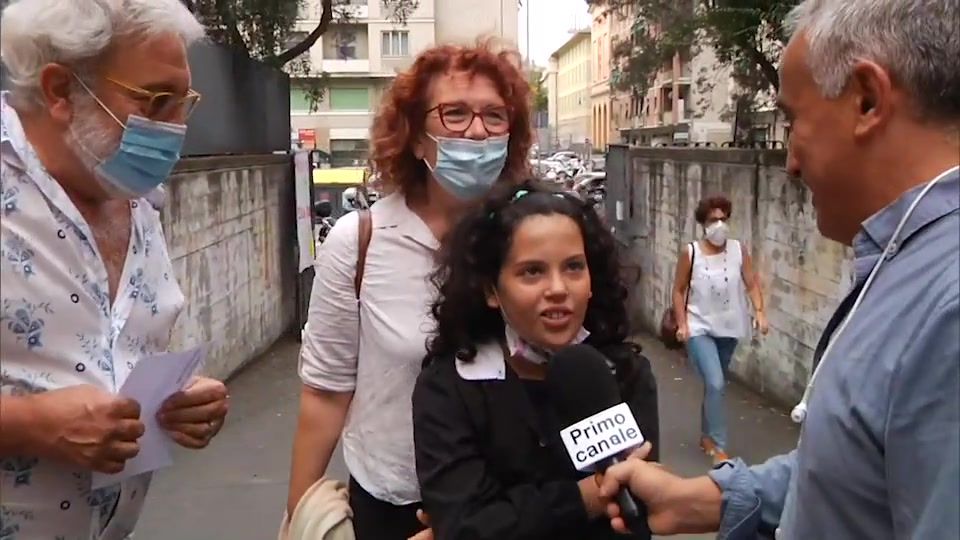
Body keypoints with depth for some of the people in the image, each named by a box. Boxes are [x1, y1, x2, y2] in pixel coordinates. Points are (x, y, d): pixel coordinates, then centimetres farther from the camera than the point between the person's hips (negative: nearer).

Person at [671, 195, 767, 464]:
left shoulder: (739, 250, -3)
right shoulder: (690, 252, -9)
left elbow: (752, 284, -5)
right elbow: (679, 291, -3)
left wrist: (759, 312, -20)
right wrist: (682, 324, -10)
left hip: (728, 328, 4)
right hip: (700, 328, -3)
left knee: (715, 384, 17)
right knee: (715, 383, -16)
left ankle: (706, 436, 36)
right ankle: (718, 446, -4)